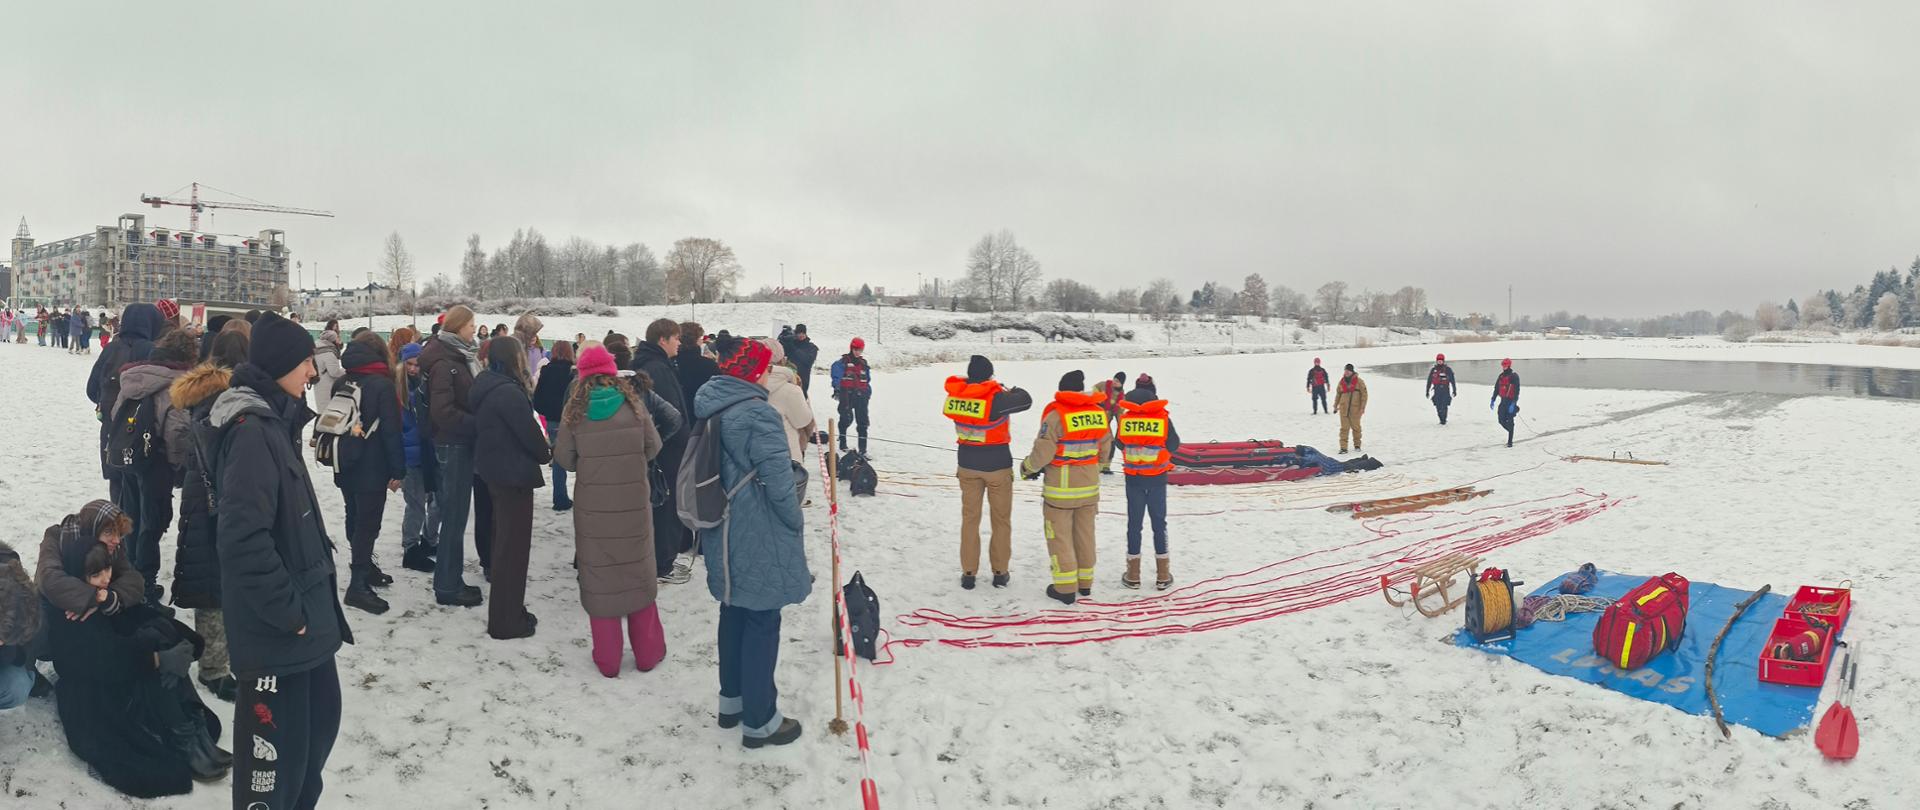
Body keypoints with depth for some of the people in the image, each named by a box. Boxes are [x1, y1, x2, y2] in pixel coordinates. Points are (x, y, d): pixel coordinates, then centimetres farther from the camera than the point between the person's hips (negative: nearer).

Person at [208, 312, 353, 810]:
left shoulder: (275, 422, 12)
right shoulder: (252, 430, -20)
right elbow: (245, 539, -27)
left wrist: (309, 604, 17)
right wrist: (289, 611, -19)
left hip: (304, 615, 10)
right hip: (275, 630, -10)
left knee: (320, 719, 22)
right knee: (278, 747, 0)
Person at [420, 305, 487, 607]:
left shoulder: (462, 357, 11)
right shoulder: (444, 363, -17)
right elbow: (442, 411, -24)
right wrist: (477, 425, -18)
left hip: (464, 443, 9)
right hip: (453, 444, -9)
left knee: (456, 513, 14)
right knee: (454, 515, -3)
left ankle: (451, 579, 22)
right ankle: (447, 586, 4)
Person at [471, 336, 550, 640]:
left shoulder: (488, 387, 8)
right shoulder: (508, 392, -23)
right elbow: (528, 432, -21)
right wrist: (547, 453, 0)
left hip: (494, 469, 10)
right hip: (514, 473, -10)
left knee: (504, 540, 19)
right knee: (513, 546, 0)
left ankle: (509, 612, 30)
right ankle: (506, 621, 8)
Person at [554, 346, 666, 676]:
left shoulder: (575, 409, -5)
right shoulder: (632, 403, -6)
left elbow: (564, 457, -3)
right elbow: (653, 447, 0)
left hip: (593, 505, 0)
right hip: (634, 501, 1)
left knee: (599, 577, 8)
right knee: (638, 572, 13)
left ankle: (608, 659, 14)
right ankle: (646, 653, 21)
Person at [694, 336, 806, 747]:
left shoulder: (711, 410, 5)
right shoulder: (758, 414, -22)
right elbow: (779, 480, -22)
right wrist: (796, 523, -6)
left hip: (723, 534, 9)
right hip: (761, 540, -9)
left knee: (734, 613, 21)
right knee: (762, 622, 1)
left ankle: (732, 701, 35)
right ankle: (759, 721, 10)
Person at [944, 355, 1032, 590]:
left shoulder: (956, 395, -10)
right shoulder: (994, 397, -22)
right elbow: (1025, 401, -12)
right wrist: (1013, 390, 8)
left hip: (967, 465, 4)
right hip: (997, 465, -4)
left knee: (969, 517, 13)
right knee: (1001, 519, 11)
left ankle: (968, 573, 15)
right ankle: (1000, 572, 17)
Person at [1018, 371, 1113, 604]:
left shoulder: (1056, 414, -18)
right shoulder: (1099, 412, -2)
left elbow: (1042, 453, -17)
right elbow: (1104, 450, 7)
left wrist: (1027, 467, 2)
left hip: (1061, 486, -5)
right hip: (1089, 484, 5)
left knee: (1059, 534, 5)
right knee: (1085, 532, 16)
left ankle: (1065, 588, 8)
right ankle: (1085, 582, 25)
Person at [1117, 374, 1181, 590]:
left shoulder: (1125, 418, -9)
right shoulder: (1163, 418, -12)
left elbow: (1119, 444, 3)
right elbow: (1174, 445, -4)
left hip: (1133, 478, 1)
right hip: (1157, 478, 0)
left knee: (1134, 523, 10)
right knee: (1159, 522, 11)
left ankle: (1133, 574, 14)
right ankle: (1163, 575, 14)